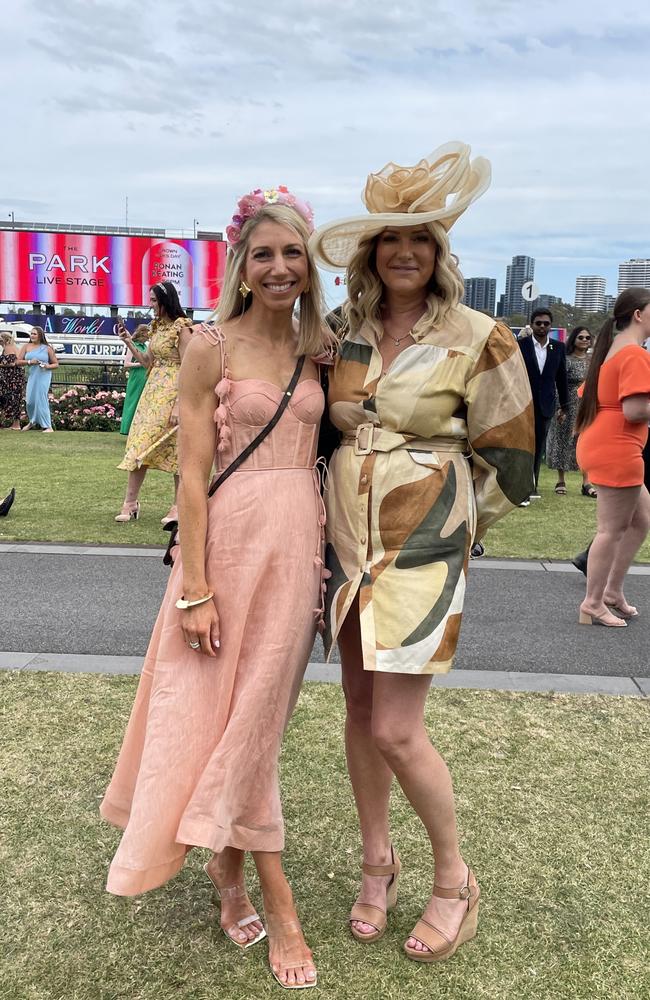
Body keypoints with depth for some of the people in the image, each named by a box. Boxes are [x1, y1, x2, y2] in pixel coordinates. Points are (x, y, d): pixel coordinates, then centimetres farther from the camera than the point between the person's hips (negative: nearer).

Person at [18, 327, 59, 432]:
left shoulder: (47, 348, 1)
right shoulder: (26, 347, 8)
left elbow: (56, 364, 5)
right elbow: (19, 361, 4)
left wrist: (48, 366, -15)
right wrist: (29, 362, -13)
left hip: (43, 377, -3)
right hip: (31, 377, 3)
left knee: (41, 400, -10)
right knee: (30, 400, 4)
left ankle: (47, 426, -8)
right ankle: (32, 421, 30)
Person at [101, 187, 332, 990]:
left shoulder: (313, 351, 9)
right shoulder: (211, 348, -6)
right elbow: (192, 476, -9)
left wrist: (325, 550, 9)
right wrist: (194, 589, -13)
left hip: (302, 540, 5)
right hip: (235, 535, -5)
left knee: (260, 711, 14)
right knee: (238, 713, 4)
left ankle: (229, 861, 34)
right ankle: (275, 897, 16)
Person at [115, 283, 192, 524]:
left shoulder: (181, 328, -11)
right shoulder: (158, 326, 14)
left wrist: (178, 405, -21)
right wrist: (129, 342, 8)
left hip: (172, 392, -8)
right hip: (153, 389, 8)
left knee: (175, 448, -3)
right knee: (140, 443, 3)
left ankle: (178, 506, 7)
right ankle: (130, 503, 7)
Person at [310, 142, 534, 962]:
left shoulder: (477, 339, -7)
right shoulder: (344, 336, 7)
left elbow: (508, 455, -1)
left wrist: (453, 526, 4)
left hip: (421, 549, -5)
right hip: (348, 542, 5)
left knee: (396, 732, -5)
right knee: (359, 712, 12)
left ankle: (455, 881, 20)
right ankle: (377, 862, 33)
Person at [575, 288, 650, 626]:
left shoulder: (614, 350, 16)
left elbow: (587, 394, 21)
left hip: (601, 447, 11)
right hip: (616, 451, -11)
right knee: (612, 529, -1)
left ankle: (613, 590, 23)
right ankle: (593, 604, 9)